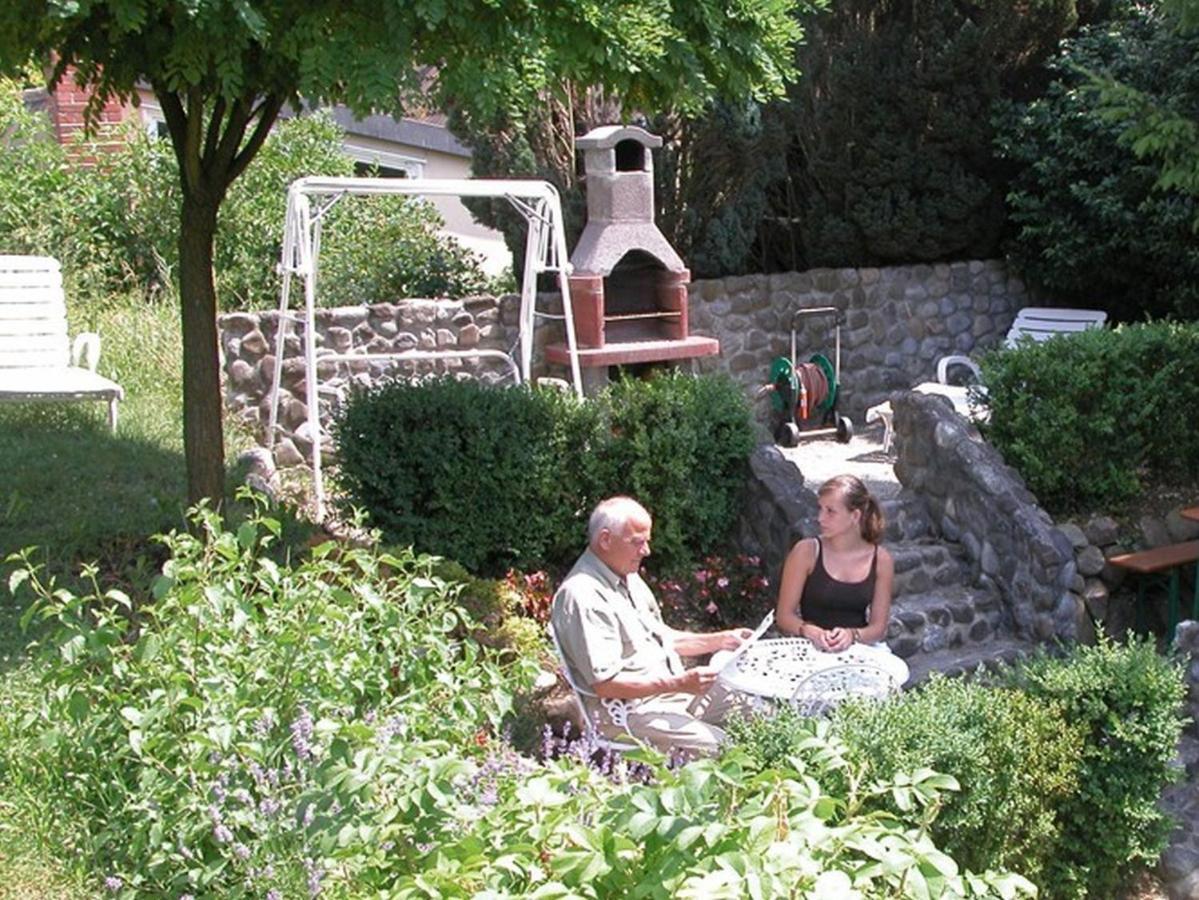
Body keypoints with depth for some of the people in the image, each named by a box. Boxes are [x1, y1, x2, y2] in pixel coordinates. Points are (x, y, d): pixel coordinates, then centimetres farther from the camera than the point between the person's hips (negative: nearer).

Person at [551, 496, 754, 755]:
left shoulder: (629, 578, 12)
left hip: (676, 688, 10)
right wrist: (679, 683, -25)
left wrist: (720, 640, 10)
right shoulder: (582, 596, -20)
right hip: (630, 711, -10)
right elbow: (605, 683, -23)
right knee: (717, 747, -25)